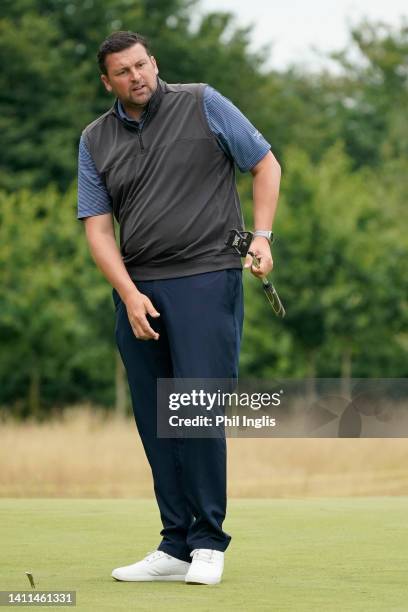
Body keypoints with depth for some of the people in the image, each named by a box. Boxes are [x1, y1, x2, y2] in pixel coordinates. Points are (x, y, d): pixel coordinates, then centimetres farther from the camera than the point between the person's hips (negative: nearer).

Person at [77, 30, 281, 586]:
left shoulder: (203, 105, 1)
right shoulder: (95, 141, 9)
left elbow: (265, 164, 6)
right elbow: (98, 227, 6)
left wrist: (261, 236, -6)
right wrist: (130, 295, -6)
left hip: (205, 276, -4)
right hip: (137, 293, 4)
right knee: (155, 424, 4)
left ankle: (207, 544, -4)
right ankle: (175, 547, 10)